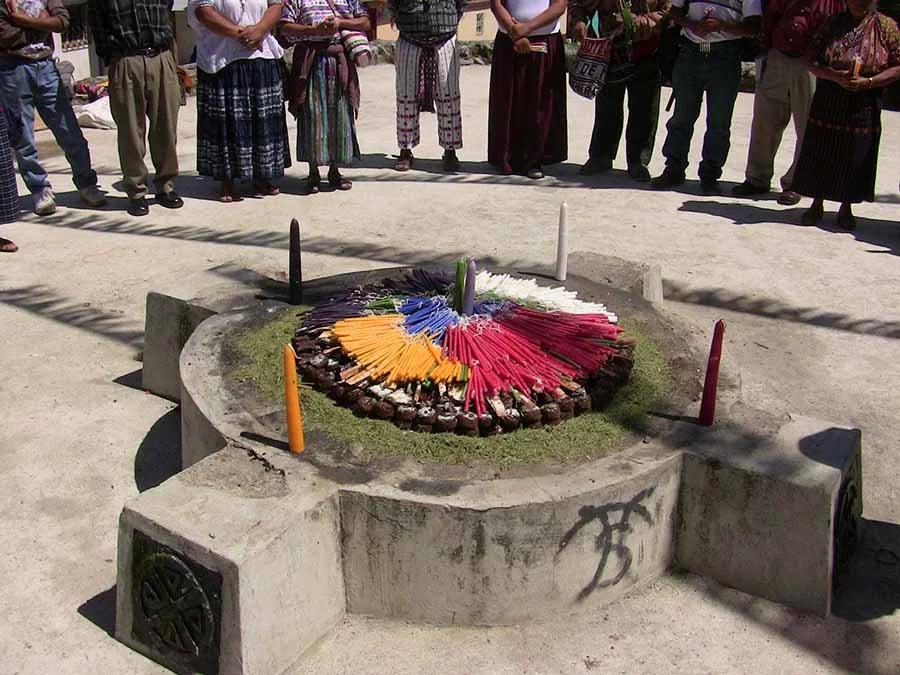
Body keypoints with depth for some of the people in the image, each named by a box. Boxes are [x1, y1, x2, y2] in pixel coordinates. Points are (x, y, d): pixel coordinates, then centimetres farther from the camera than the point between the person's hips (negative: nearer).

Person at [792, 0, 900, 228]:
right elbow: (811, 60, -2)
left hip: (864, 107, -1)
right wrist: (836, 76, -18)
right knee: (820, 154, 5)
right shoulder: (834, 23, 2)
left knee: (856, 157, 4)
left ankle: (846, 208, 19)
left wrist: (868, 82, -17)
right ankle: (817, 204, 21)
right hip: (828, 104, 1)